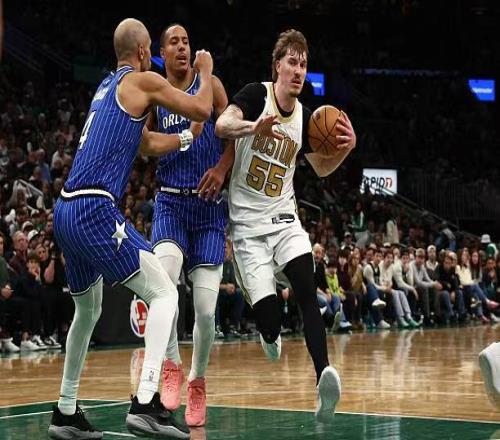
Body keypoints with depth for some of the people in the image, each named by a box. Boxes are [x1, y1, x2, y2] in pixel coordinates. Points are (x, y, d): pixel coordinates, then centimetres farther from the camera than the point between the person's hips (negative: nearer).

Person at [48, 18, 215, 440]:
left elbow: (150, 144, 34)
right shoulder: (142, 81, 1)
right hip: (96, 209, -9)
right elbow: (202, 109, 5)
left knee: (88, 310, 24)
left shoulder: (106, 87, 25)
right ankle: (146, 402, -19)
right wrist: (206, 72, 22)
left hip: (65, 211, 9)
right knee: (164, 293, -6)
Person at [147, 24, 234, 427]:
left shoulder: (210, 85, 5)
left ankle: (197, 381, 19)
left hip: (209, 204, 0)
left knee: (206, 308, -4)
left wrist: (222, 167, -18)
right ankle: (172, 366, -13)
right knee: (163, 278, -30)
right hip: (171, 200, 0)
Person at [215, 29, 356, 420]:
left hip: (284, 218, 4)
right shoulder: (256, 94, -10)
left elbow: (322, 168, 19)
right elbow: (221, 126, -28)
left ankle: (324, 374, -36)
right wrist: (255, 126, -49)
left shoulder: (304, 116, 5)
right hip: (248, 223, -4)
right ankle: (270, 335, 29)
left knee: (307, 289, -22)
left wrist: (346, 148, -3)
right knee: (269, 314, -10)